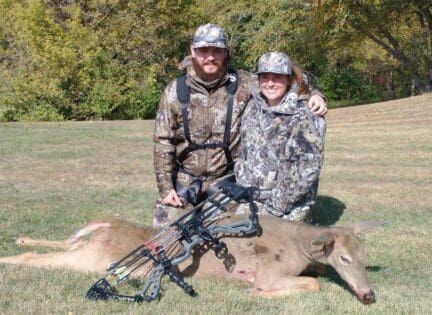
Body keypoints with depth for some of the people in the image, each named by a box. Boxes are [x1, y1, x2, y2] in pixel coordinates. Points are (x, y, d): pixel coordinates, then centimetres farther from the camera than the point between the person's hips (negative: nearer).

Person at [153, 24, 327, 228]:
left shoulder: (242, 84, -8)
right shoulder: (175, 91, -8)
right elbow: (163, 143, -4)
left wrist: (313, 95, -14)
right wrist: (165, 187, -6)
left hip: (225, 180, 0)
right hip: (184, 179, 0)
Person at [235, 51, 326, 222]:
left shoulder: (304, 116, -12)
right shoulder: (254, 107, 6)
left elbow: (309, 166, -16)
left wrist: (279, 204, -16)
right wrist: (243, 187, 6)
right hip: (251, 200, 6)